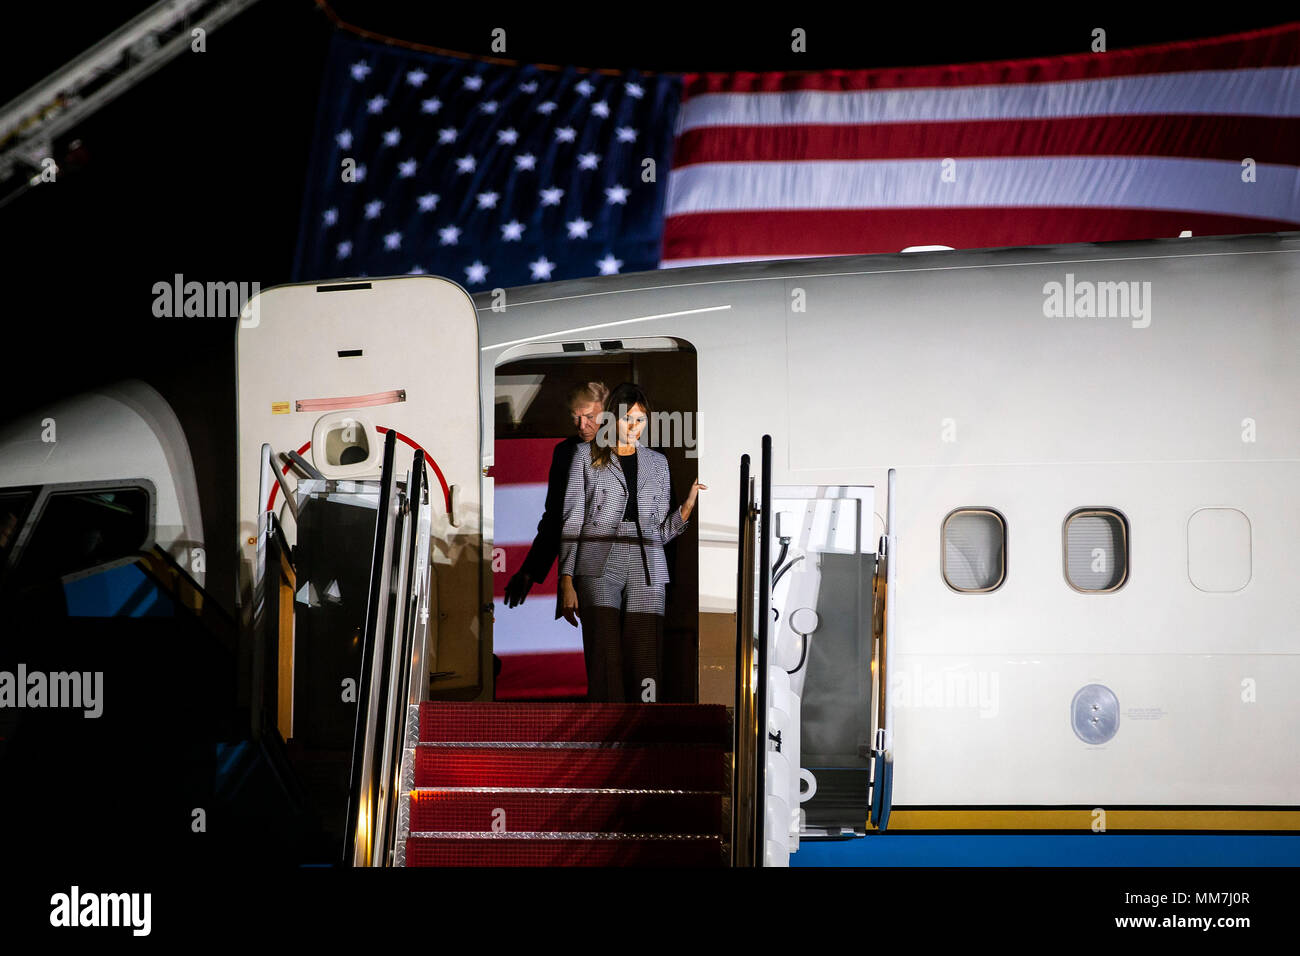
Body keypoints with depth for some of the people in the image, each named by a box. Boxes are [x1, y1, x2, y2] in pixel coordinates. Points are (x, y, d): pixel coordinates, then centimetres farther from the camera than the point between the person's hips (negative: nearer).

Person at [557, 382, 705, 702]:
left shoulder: (657, 463, 20)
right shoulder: (587, 455, 12)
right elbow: (572, 520, 7)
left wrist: (687, 506, -2)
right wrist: (566, 581, -2)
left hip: (646, 568, 3)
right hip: (600, 564, -2)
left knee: (644, 669, -7)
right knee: (605, 666, -13)